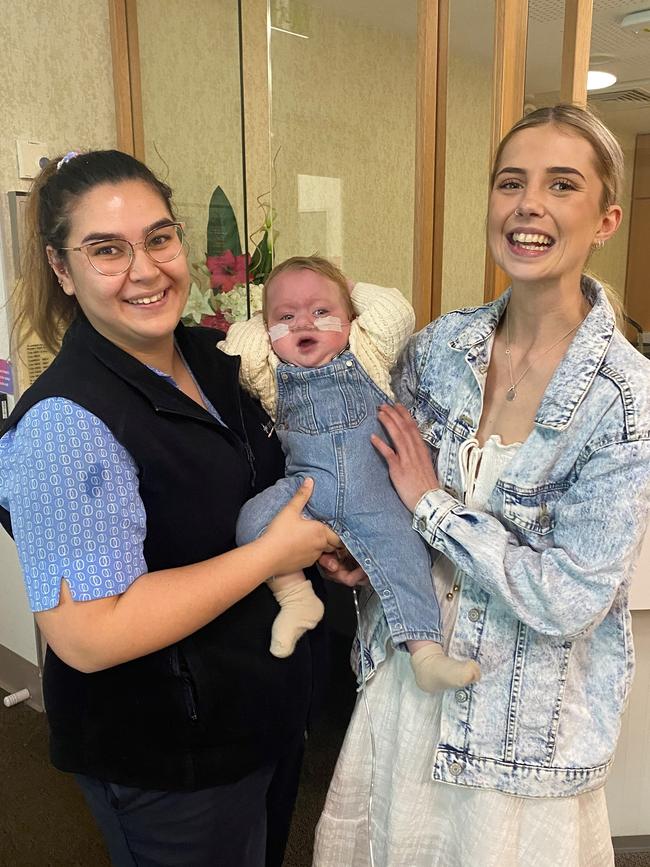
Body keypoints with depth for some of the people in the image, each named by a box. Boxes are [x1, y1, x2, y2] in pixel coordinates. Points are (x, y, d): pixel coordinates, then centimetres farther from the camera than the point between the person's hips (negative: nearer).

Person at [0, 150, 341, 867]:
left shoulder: (211, 357, -3)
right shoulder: (65, 423, -27)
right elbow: (87, 636, -31)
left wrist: (322, 538, -7)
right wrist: (272, 553, -25)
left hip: (267, 704, 8)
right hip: (165, 764, -7)